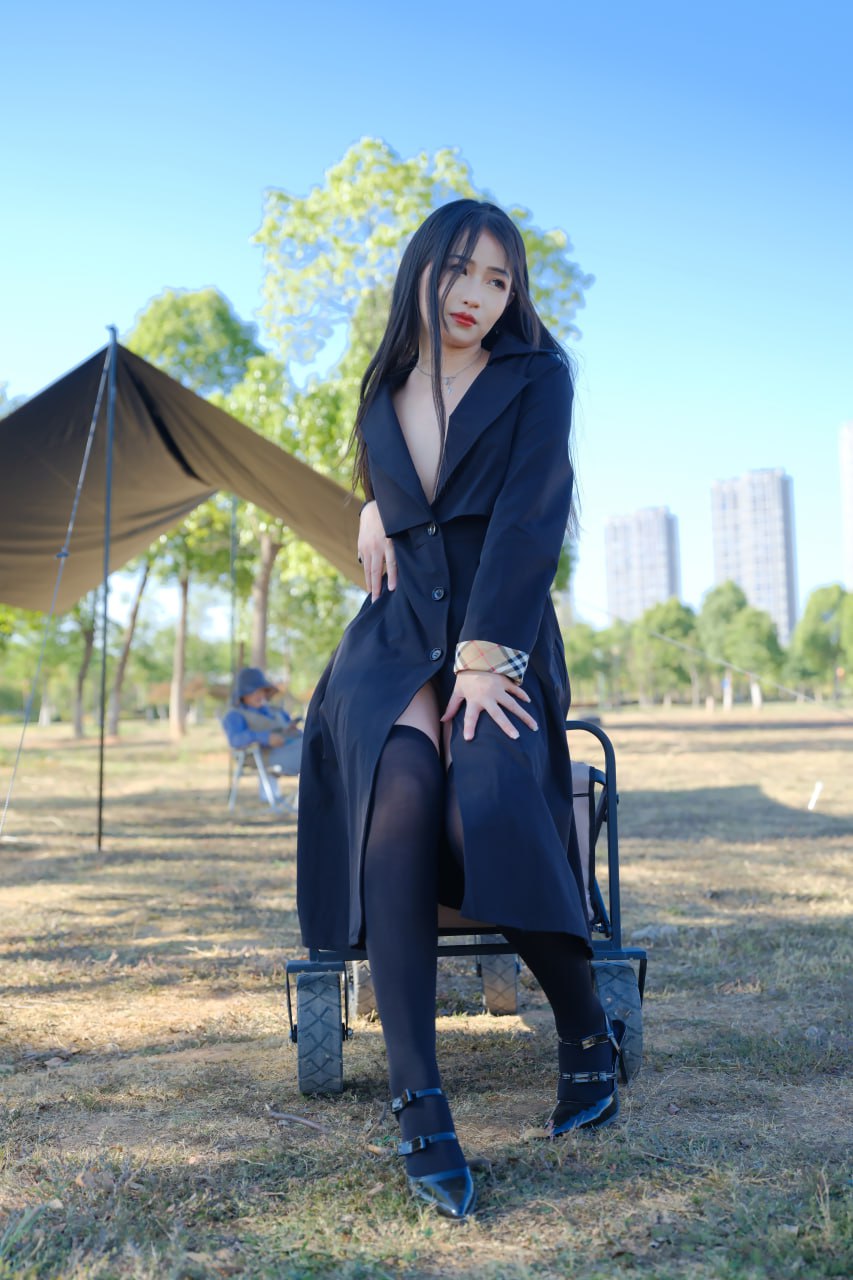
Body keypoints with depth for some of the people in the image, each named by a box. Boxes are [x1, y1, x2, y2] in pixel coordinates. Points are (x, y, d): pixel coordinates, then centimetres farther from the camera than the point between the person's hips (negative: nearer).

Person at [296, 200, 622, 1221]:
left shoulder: (537, 378, 4)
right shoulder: (384, 393, 17)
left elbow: (528, 514, -9)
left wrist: (484, 653, -20)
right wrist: (375, 506, 12)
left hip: (501, 637, -3)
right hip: (396, 637, 3)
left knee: (490, 807, -31)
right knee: (399, 791, -29)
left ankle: (585, 1030, -3)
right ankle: (417, 1100, -30)